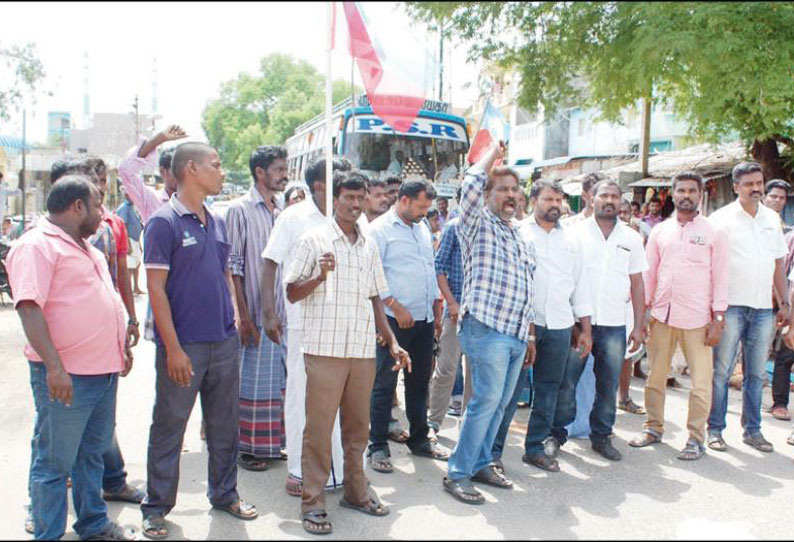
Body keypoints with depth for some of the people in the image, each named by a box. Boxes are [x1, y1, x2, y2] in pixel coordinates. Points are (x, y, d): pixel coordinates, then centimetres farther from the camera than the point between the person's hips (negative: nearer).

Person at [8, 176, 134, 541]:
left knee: (93, 453, 19)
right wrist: (54, 366, -28)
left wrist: (121, 346, 24)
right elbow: (29, 308, -22)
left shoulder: (85, 247, 18)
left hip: (104, 370, 9)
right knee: (55, 462, 2)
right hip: (66, 376, -9)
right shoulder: (35, 246, -13)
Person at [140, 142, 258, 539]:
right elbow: (156, 288, -13)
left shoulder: (217, 223, 11)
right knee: (168, 428, 6)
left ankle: (225, 493, 31)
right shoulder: (164, 222, -10)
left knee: (224, 425, 15)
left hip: (224, 342, 6)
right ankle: (156, 507, 20)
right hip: (183, 345, -6)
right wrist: (173, 348, -16)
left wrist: (234, 316, 8)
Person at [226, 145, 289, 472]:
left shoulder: (280, 213, 11)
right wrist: (244, 316, -15)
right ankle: (248, 448, 16)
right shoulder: (241, 210, -8)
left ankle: (272, 442, 26)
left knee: (278, 380, 13)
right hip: (256, 315, -6)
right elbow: (233, 267, -11)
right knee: (253, 381, 3)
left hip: (281, 314, 6)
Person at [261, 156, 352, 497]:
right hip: (304, 321, -4)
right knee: (301, 394, 5)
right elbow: (270, 264, -3)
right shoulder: (294, 218, -4)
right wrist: (269, 313, -10)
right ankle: (299, 471, 17)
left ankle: (336, 467, 25)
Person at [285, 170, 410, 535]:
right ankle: (312, 502, 10)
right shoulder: (314, 240, -1)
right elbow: (292, 293, -1)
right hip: (325, 350, -4)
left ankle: (356, 491, 26)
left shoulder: (369, 247, 14)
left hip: (364, 351, 5)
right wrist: (320, 276, -18)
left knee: (357, 426, 13)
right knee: (319, 427, -1)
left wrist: (392, 342, 12)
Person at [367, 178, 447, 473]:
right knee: (384, 383, -1)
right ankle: (378, 446, 8)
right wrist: (397, 308, -16)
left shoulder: (422, 228, 16)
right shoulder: (380, 229, -6)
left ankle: (419, 439, 26)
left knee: (420, 381, 14)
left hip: (424, 319, 7)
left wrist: (436, 313, 17)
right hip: (394, 320, -7)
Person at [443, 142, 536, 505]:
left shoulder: (522, 241, 22)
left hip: (516, 334, 8)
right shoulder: (478, 226, 1)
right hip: (488, 328, -8)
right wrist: (493, 152, -3)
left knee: (499, 403, 11)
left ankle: (480, 463, 23)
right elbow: (471, 184, -19)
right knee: (487, 400, -11)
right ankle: (457, 473, -2)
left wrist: (531, 335, 22)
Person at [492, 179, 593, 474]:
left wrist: (586, 329, 12)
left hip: (559, 327, 5)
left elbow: (580, 284, 16)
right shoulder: (518, 234, 0)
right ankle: (493, 450, 3)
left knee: (548, 390, 11)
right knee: (510, 389, -5)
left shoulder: (571, 241, 14)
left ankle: (535, 447, 23)